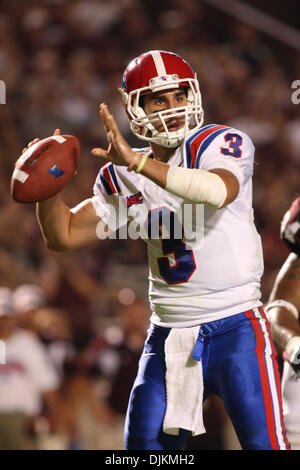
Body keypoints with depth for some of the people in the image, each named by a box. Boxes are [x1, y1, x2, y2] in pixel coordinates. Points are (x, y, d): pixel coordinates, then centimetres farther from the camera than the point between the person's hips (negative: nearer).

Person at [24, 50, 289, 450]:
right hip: (169, 334, 5)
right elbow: (64, 236, 13)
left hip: (234, 325, -5)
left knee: (264, 441, -11)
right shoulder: (124, 180, 9)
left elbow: (219, 191, -32)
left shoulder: (221, 144, -9)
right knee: (145, 443, 5)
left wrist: (138, 163, -35)